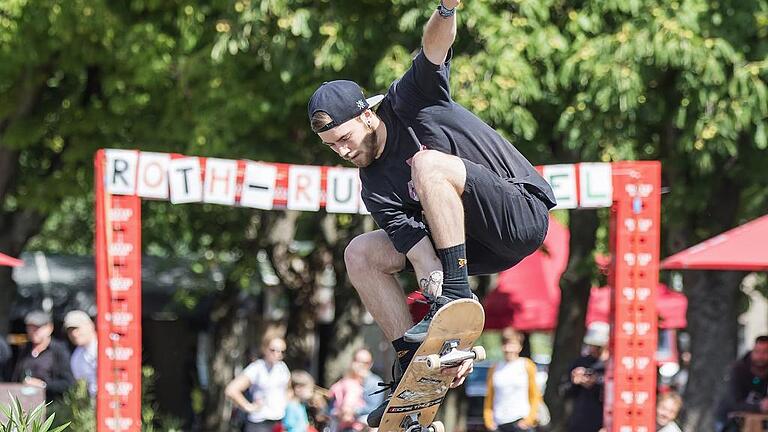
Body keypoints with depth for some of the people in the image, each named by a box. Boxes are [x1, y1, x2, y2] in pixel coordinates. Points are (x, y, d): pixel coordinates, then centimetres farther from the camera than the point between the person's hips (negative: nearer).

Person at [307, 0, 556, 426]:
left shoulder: (409, 101, -6)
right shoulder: (375, 187, 3)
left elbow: (435, 47, -22)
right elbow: (415, 243, -10)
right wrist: (433, 279, -27)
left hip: (524, 213, -7)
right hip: (480, 245, 7)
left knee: (428, 163, -29)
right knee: (361, 254, -1)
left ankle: (457, 295, -30)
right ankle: (412, 364, -4)